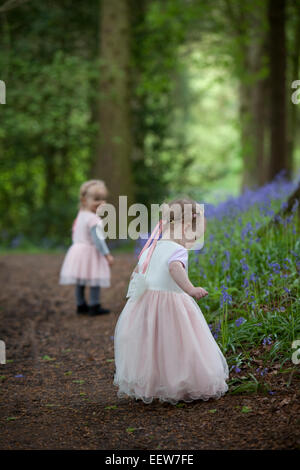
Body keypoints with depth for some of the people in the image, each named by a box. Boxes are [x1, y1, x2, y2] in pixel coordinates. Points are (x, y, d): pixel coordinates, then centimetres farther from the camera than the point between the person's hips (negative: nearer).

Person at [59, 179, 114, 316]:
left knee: (80, 282, 13)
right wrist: (107, 255, -19)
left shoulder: (80, 216, 10)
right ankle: (94, 307, 2)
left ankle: (81, 305, 22)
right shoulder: (93, 220, -19)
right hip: (90, 252, -9)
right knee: (95, 281, -1)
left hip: (78, 249, 9)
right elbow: (98, 239, -23)